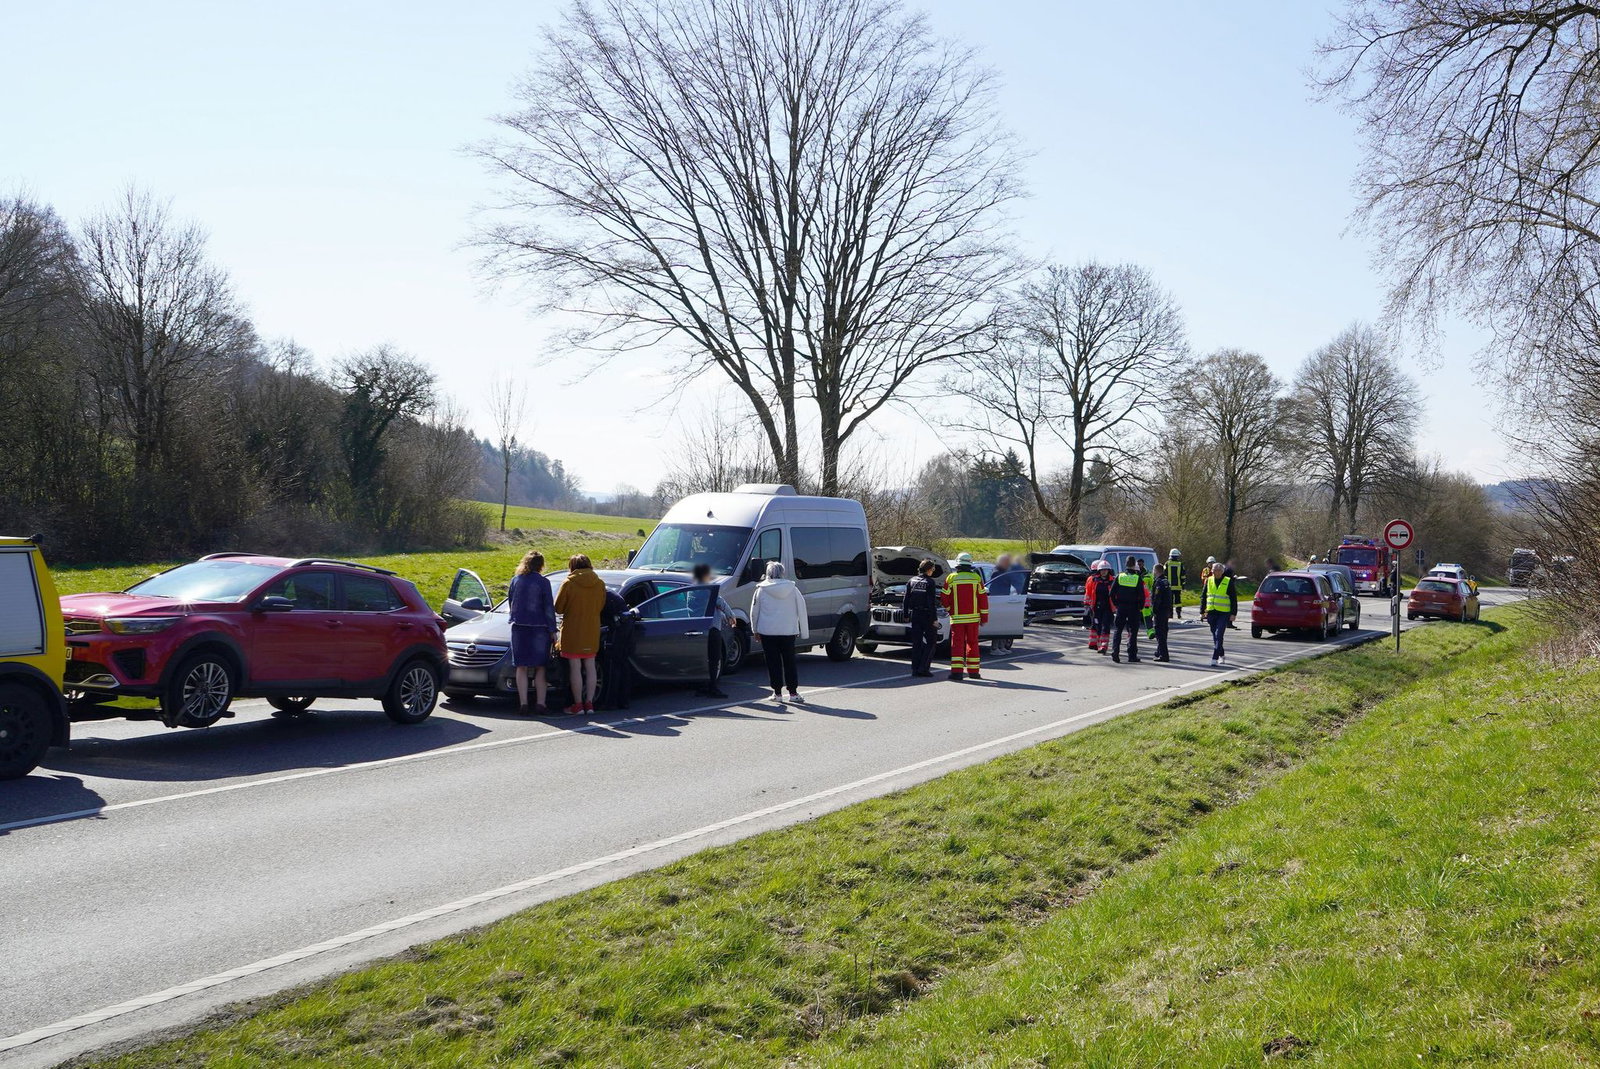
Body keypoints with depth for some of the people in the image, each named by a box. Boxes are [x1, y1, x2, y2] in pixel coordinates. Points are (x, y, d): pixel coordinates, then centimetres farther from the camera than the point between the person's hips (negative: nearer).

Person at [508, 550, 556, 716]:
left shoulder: (515, 580, 5)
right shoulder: (543, 582, -6)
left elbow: (510, 601, 14)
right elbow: (549, 608, -5)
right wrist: (552, 630, 1)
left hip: (519, 627, 3)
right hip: (539, 629, -2)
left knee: (521, 667, 6)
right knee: (540, 668, 6)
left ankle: (523, 704, 0)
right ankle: (540, 704, 1)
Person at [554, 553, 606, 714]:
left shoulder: (569, 584, -11)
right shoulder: (600, 584, 0)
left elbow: (558, 609, -4)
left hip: (572, 632, -4)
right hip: (592, 632, 4)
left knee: (575, 668, 1)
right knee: (590, 667, 11)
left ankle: (578, 705, 4)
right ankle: (589, 703, 13)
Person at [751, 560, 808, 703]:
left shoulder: (761, 590, -2)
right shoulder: (792, 589, 2)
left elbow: (754, 612, 5)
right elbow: (802, 611, 5)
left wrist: (755, 630, 17)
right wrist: (804, 633, 10)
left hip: (767, 631, -2)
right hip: (788, 632, 2)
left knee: (773, 663, 4)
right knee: (789, 662, 10)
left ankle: (777, 693, 5)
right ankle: (793, 692, 10)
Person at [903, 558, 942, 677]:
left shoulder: (912, 581, 8)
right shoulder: (930, 582, -10)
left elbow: (906, 599, 10)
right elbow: (932, 603, -14)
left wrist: (906, 614, 16)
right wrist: (935, 619, -12)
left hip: (915, 615, 6)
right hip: (927, 615, -6)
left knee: (916, 642, 9)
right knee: (931, 641, 3)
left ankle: (915, 669, 8)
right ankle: (924, 668, -5)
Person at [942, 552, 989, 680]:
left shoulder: (951, 578, -3)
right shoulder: (976, 578, 1)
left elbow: (944, 598, -1)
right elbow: (983, 598, 2)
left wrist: (949, 609, 18)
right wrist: (984, 616, 8)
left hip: (957, 617, -1)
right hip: (973, 617, 2)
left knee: (957, 643, -1)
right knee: (972, 643, 11)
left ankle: (957, 671, -11)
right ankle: (973, 670, 17)